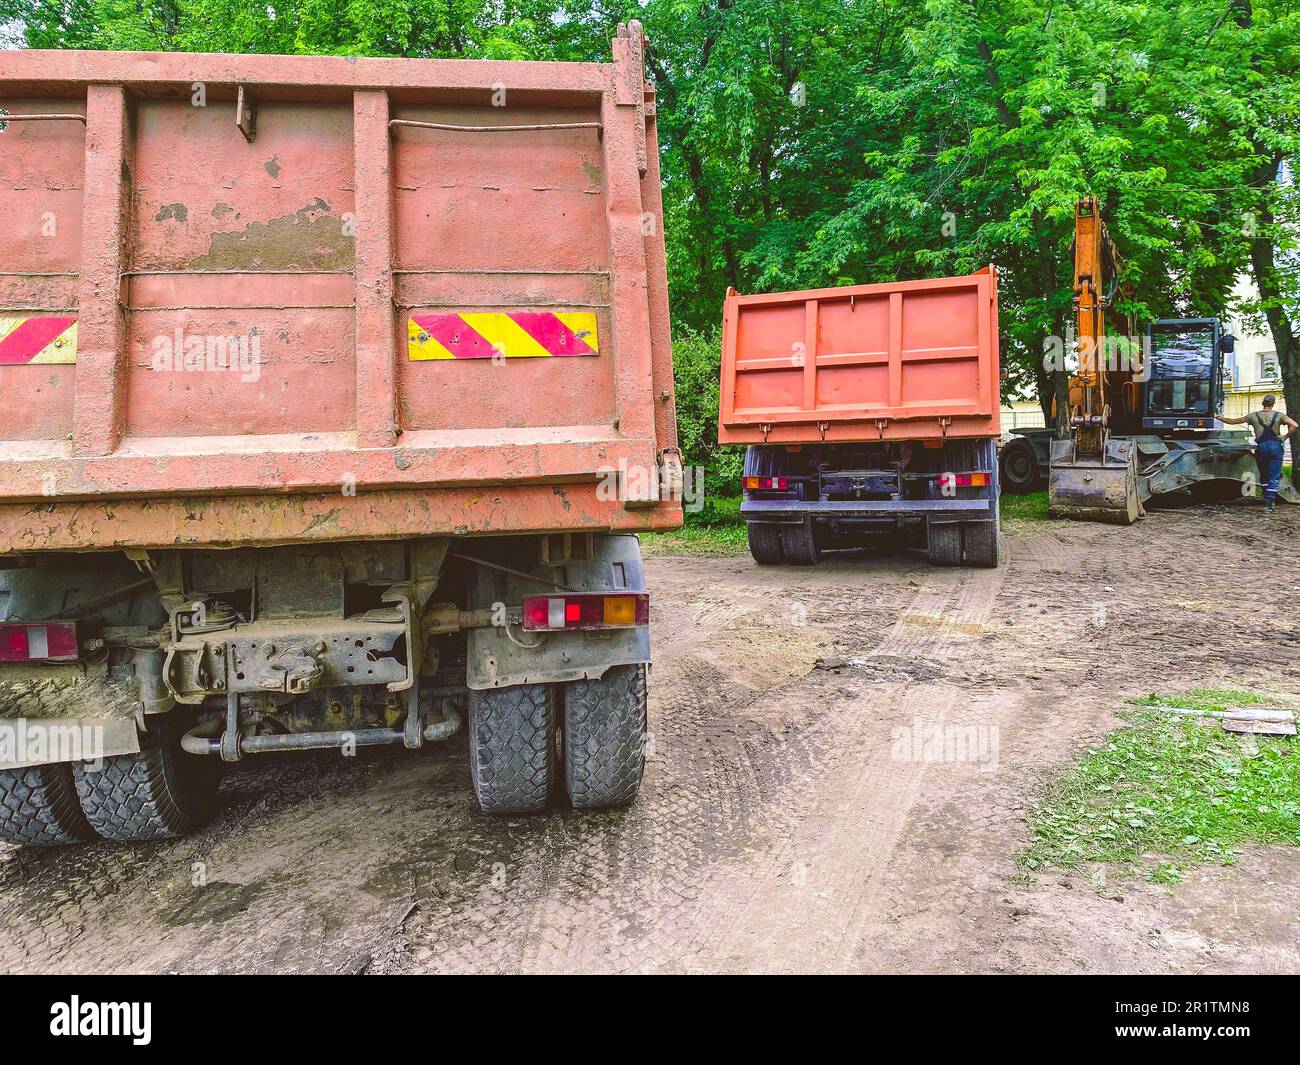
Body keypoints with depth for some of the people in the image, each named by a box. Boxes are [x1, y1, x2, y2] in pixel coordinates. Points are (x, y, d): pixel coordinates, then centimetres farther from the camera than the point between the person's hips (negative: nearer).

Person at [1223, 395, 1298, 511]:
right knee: (1274, 476, 1)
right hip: (1275, 447, -1)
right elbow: (1295, 426, -12)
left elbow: (1233, 421, 10)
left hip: (1261, 447, 1)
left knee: (1264, 476, 16)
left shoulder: (1254, 416, 5)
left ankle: (1267, 499, 20)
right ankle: (1270, 501, -8)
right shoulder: (1278, 415, 2)